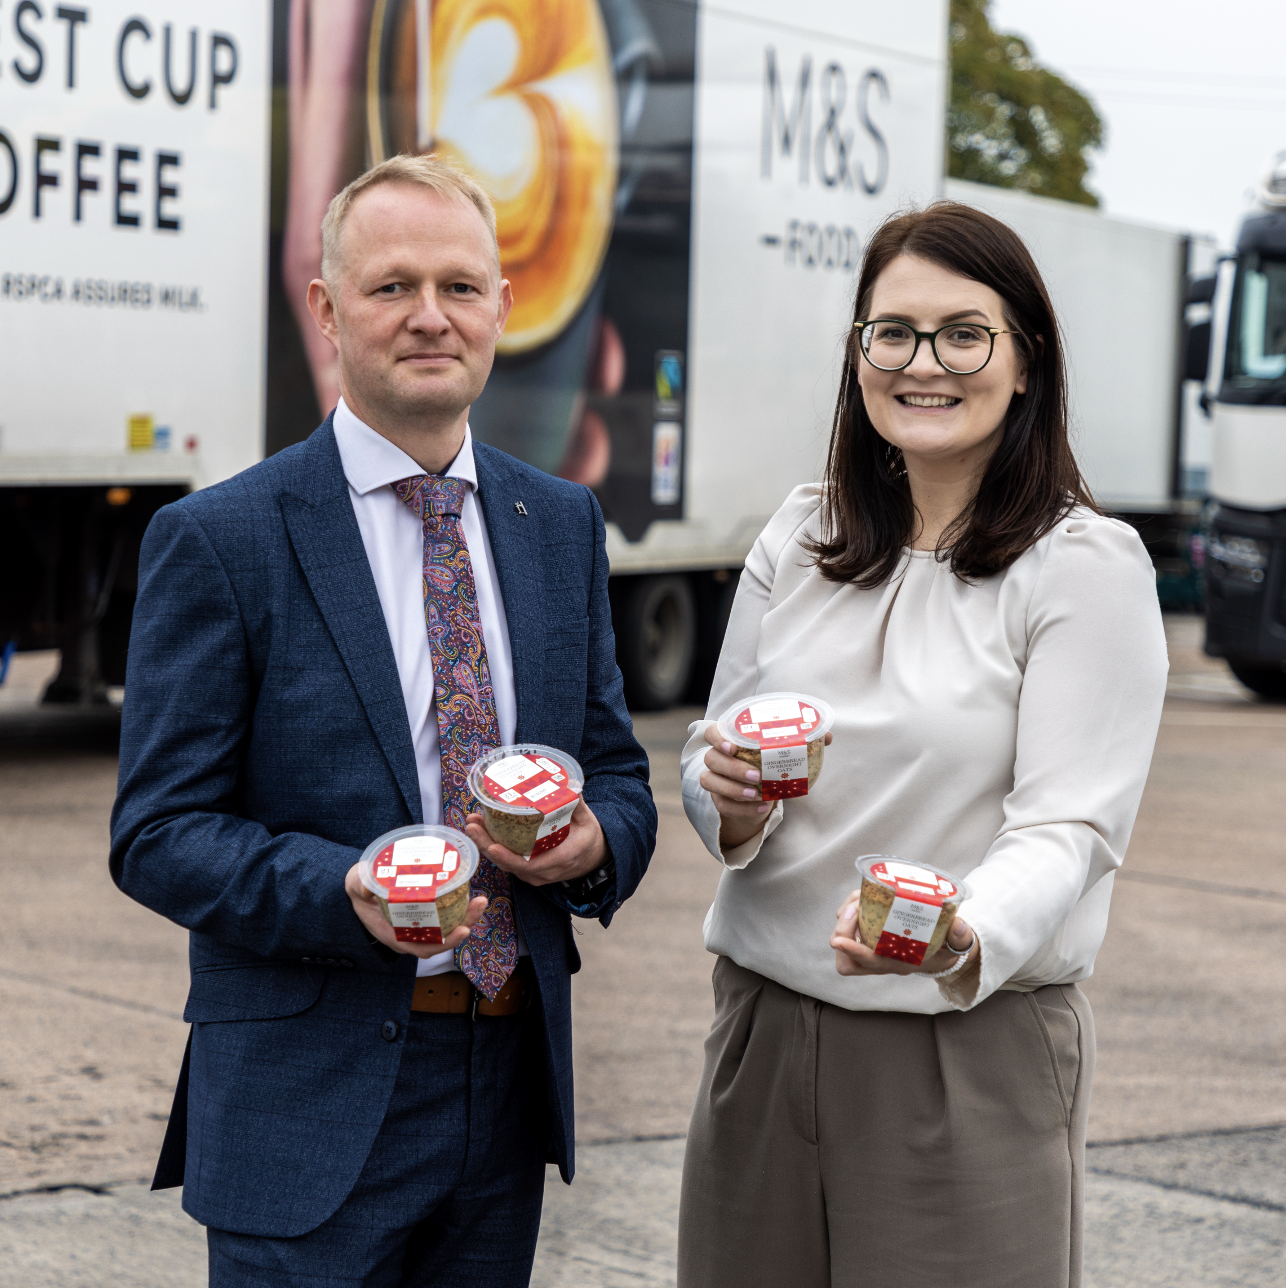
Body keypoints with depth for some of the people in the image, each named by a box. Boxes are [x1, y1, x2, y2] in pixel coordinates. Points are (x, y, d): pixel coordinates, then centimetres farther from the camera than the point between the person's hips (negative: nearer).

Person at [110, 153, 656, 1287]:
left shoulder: (562, 524, 9)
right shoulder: (217, 541, -7)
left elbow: (616, 770, 13)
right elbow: (157, 833, -9)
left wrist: (594, 842, -10)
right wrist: (347, 894, -25)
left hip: (511, 1084, 5)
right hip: (310, 1107, -5)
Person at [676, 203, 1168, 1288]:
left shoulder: (1088, 565, -7)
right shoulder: (801, 537, 8)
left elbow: (1068, 827, -13)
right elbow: (712, 748, 12)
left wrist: (966, 939, -32)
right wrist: (729, 798, -12)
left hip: (976, 1046, -4)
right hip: (766, 1028, 4)